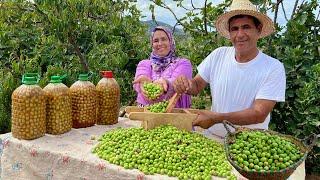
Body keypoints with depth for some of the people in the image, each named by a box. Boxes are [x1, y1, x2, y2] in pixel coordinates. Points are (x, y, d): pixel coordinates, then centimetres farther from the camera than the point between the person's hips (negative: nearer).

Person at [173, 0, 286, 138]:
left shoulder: (273, 68, -11)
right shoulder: (218, 55, -1)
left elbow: (259, 114, -15)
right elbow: (197, 86, 8)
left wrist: (217, 118, -28)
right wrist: (185, 84, -15)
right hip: (212, 134, 3)